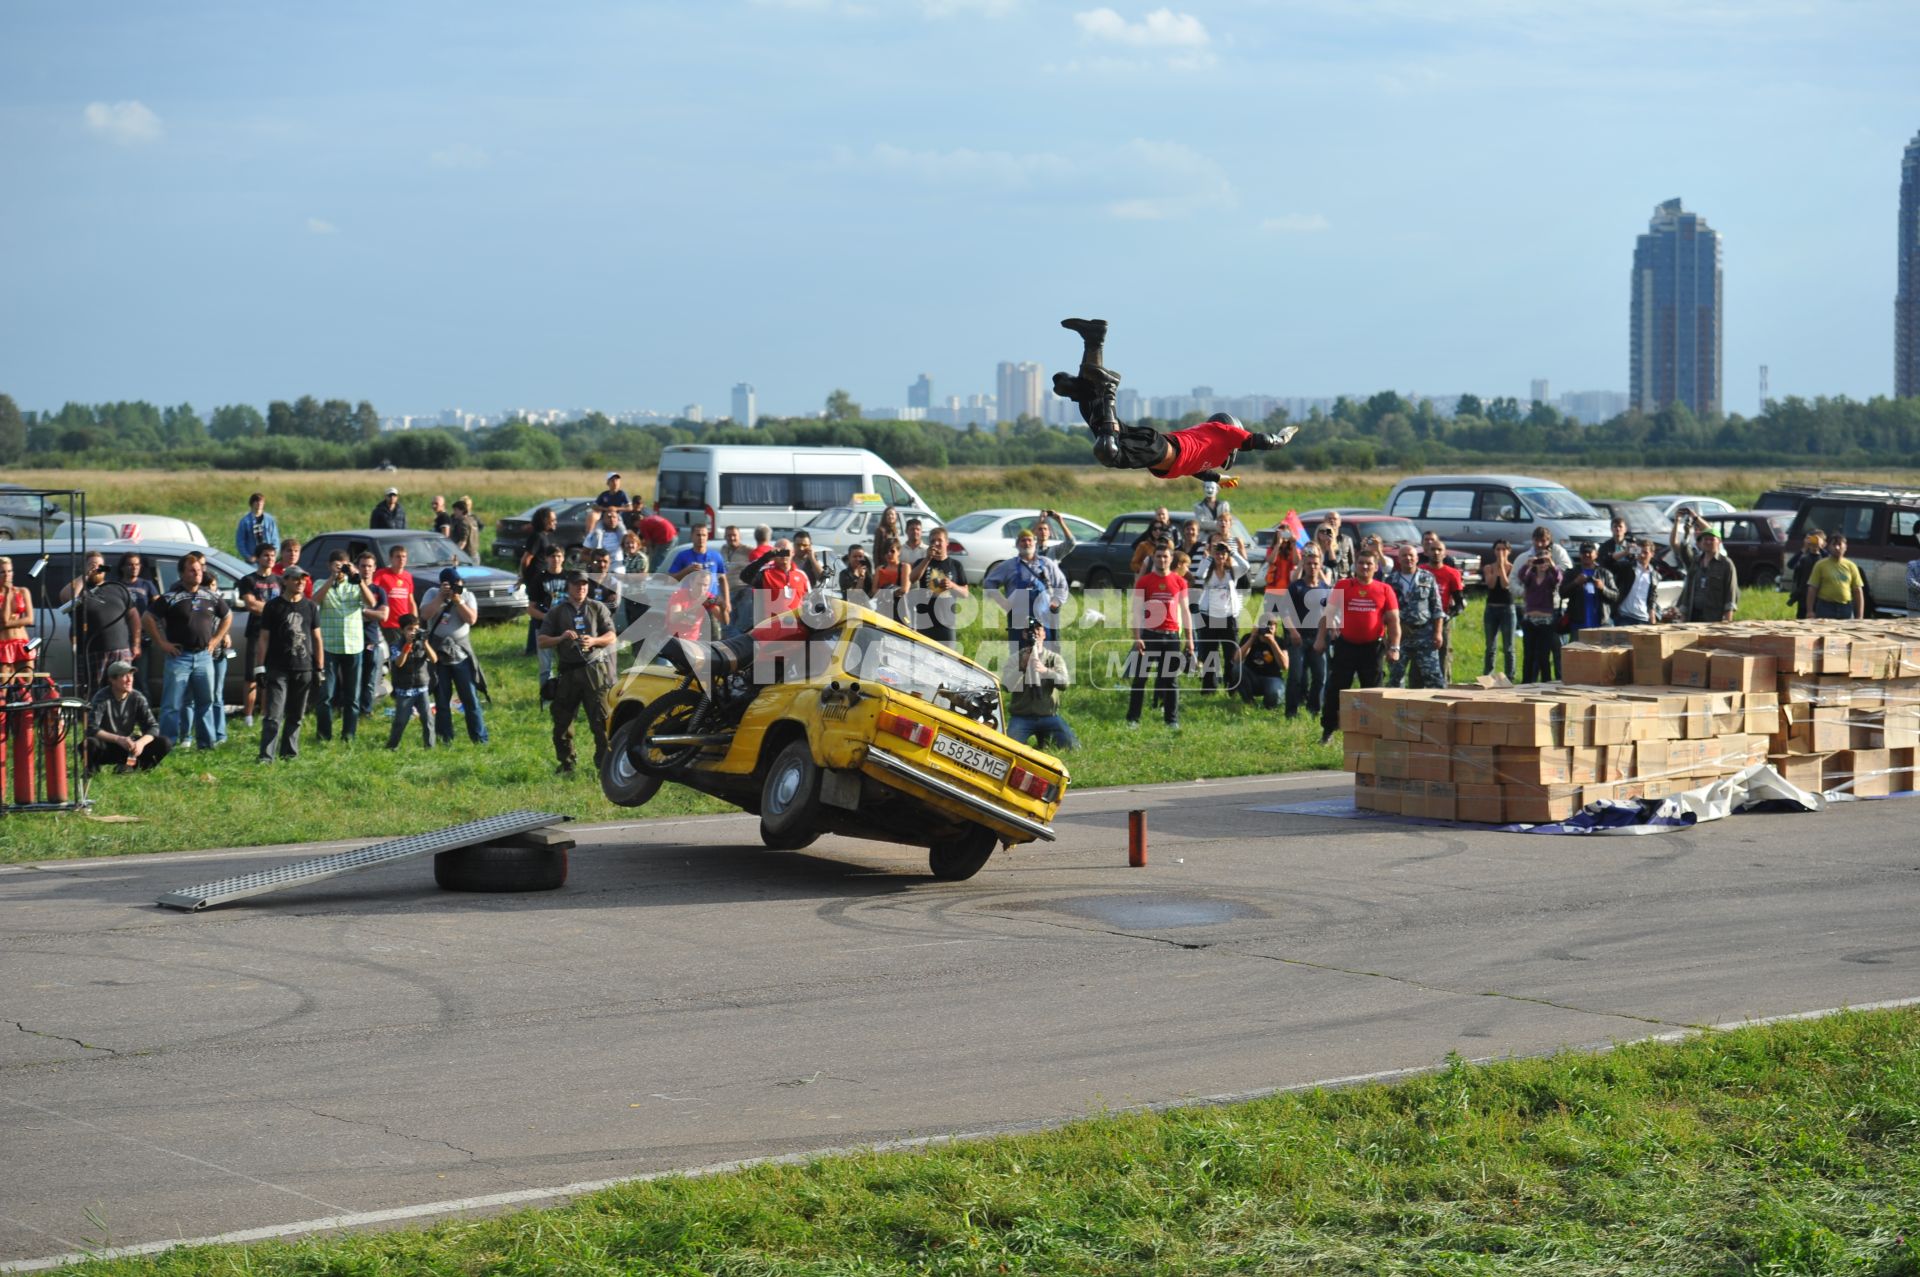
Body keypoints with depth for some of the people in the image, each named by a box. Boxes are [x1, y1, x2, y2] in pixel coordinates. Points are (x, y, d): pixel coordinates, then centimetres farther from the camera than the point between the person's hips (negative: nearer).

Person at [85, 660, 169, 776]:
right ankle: (92, 767, -6)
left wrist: (141, 742, -32)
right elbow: (91, 729, -28)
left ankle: (128, 765, -1)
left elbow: (153, 726, -9)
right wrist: (118, 739, -43)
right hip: (106, 748, -4)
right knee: (91, 743, -40)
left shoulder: (137, 698, -6)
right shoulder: (102, 698, -17)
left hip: (126, 748, 4)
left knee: (165, 744, -17)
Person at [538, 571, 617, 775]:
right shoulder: (557, 612, 12)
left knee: (601, 720, -8)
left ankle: (604, 763, -6)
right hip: (567, 672, 2)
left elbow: (611, 636, 6)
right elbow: (542, 640, 7)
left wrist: (594, 641, -14)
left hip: (594, 669, -2)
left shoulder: (597, 608, 12)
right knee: (562, 720, 5)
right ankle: (566, 764, 15)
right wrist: (561, 638, -11)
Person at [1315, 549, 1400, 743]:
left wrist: (1394, 647, -6)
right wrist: (1321, 638, -4)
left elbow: (1393, 620, 1)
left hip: (1372, 647, 0)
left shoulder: (1385, 590, 0)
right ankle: (1328, 730, 11)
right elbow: (1328, 613, 2)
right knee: (1335, 688, 2)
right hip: (1345, 645, 0)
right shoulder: (1342, 587, 0)